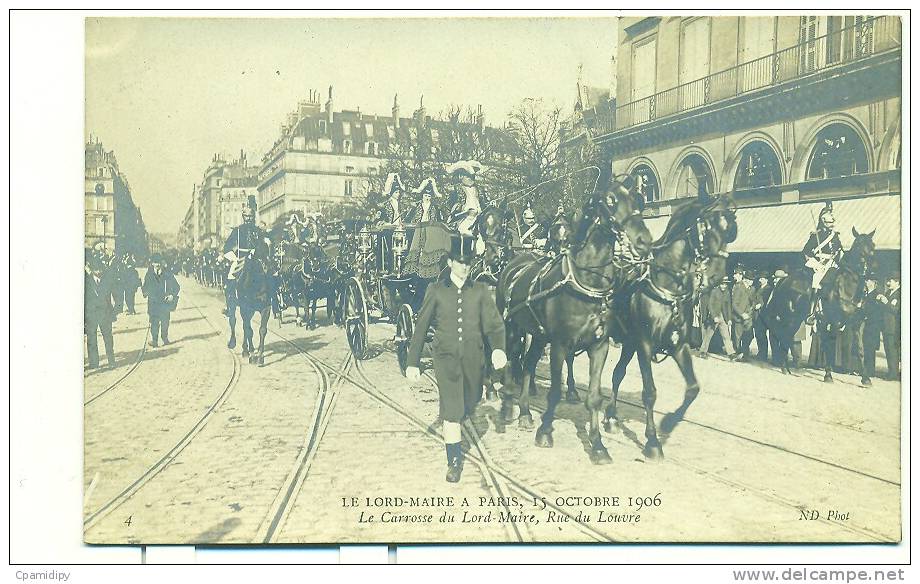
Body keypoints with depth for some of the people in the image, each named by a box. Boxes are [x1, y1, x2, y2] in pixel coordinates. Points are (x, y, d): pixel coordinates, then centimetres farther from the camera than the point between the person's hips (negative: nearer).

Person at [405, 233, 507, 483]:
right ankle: (455, 458, 7)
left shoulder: (481, 291, 3)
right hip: (446, 356, -2)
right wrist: (412, 362, 2)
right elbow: (421, 328, 4)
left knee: (470, 403, 17)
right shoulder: (436, 291, 0)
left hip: (473, 357, 2)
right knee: (452, 409, -9)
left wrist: (498, 348, -24)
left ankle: (452, 427, 50)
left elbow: (493, 323, -4)